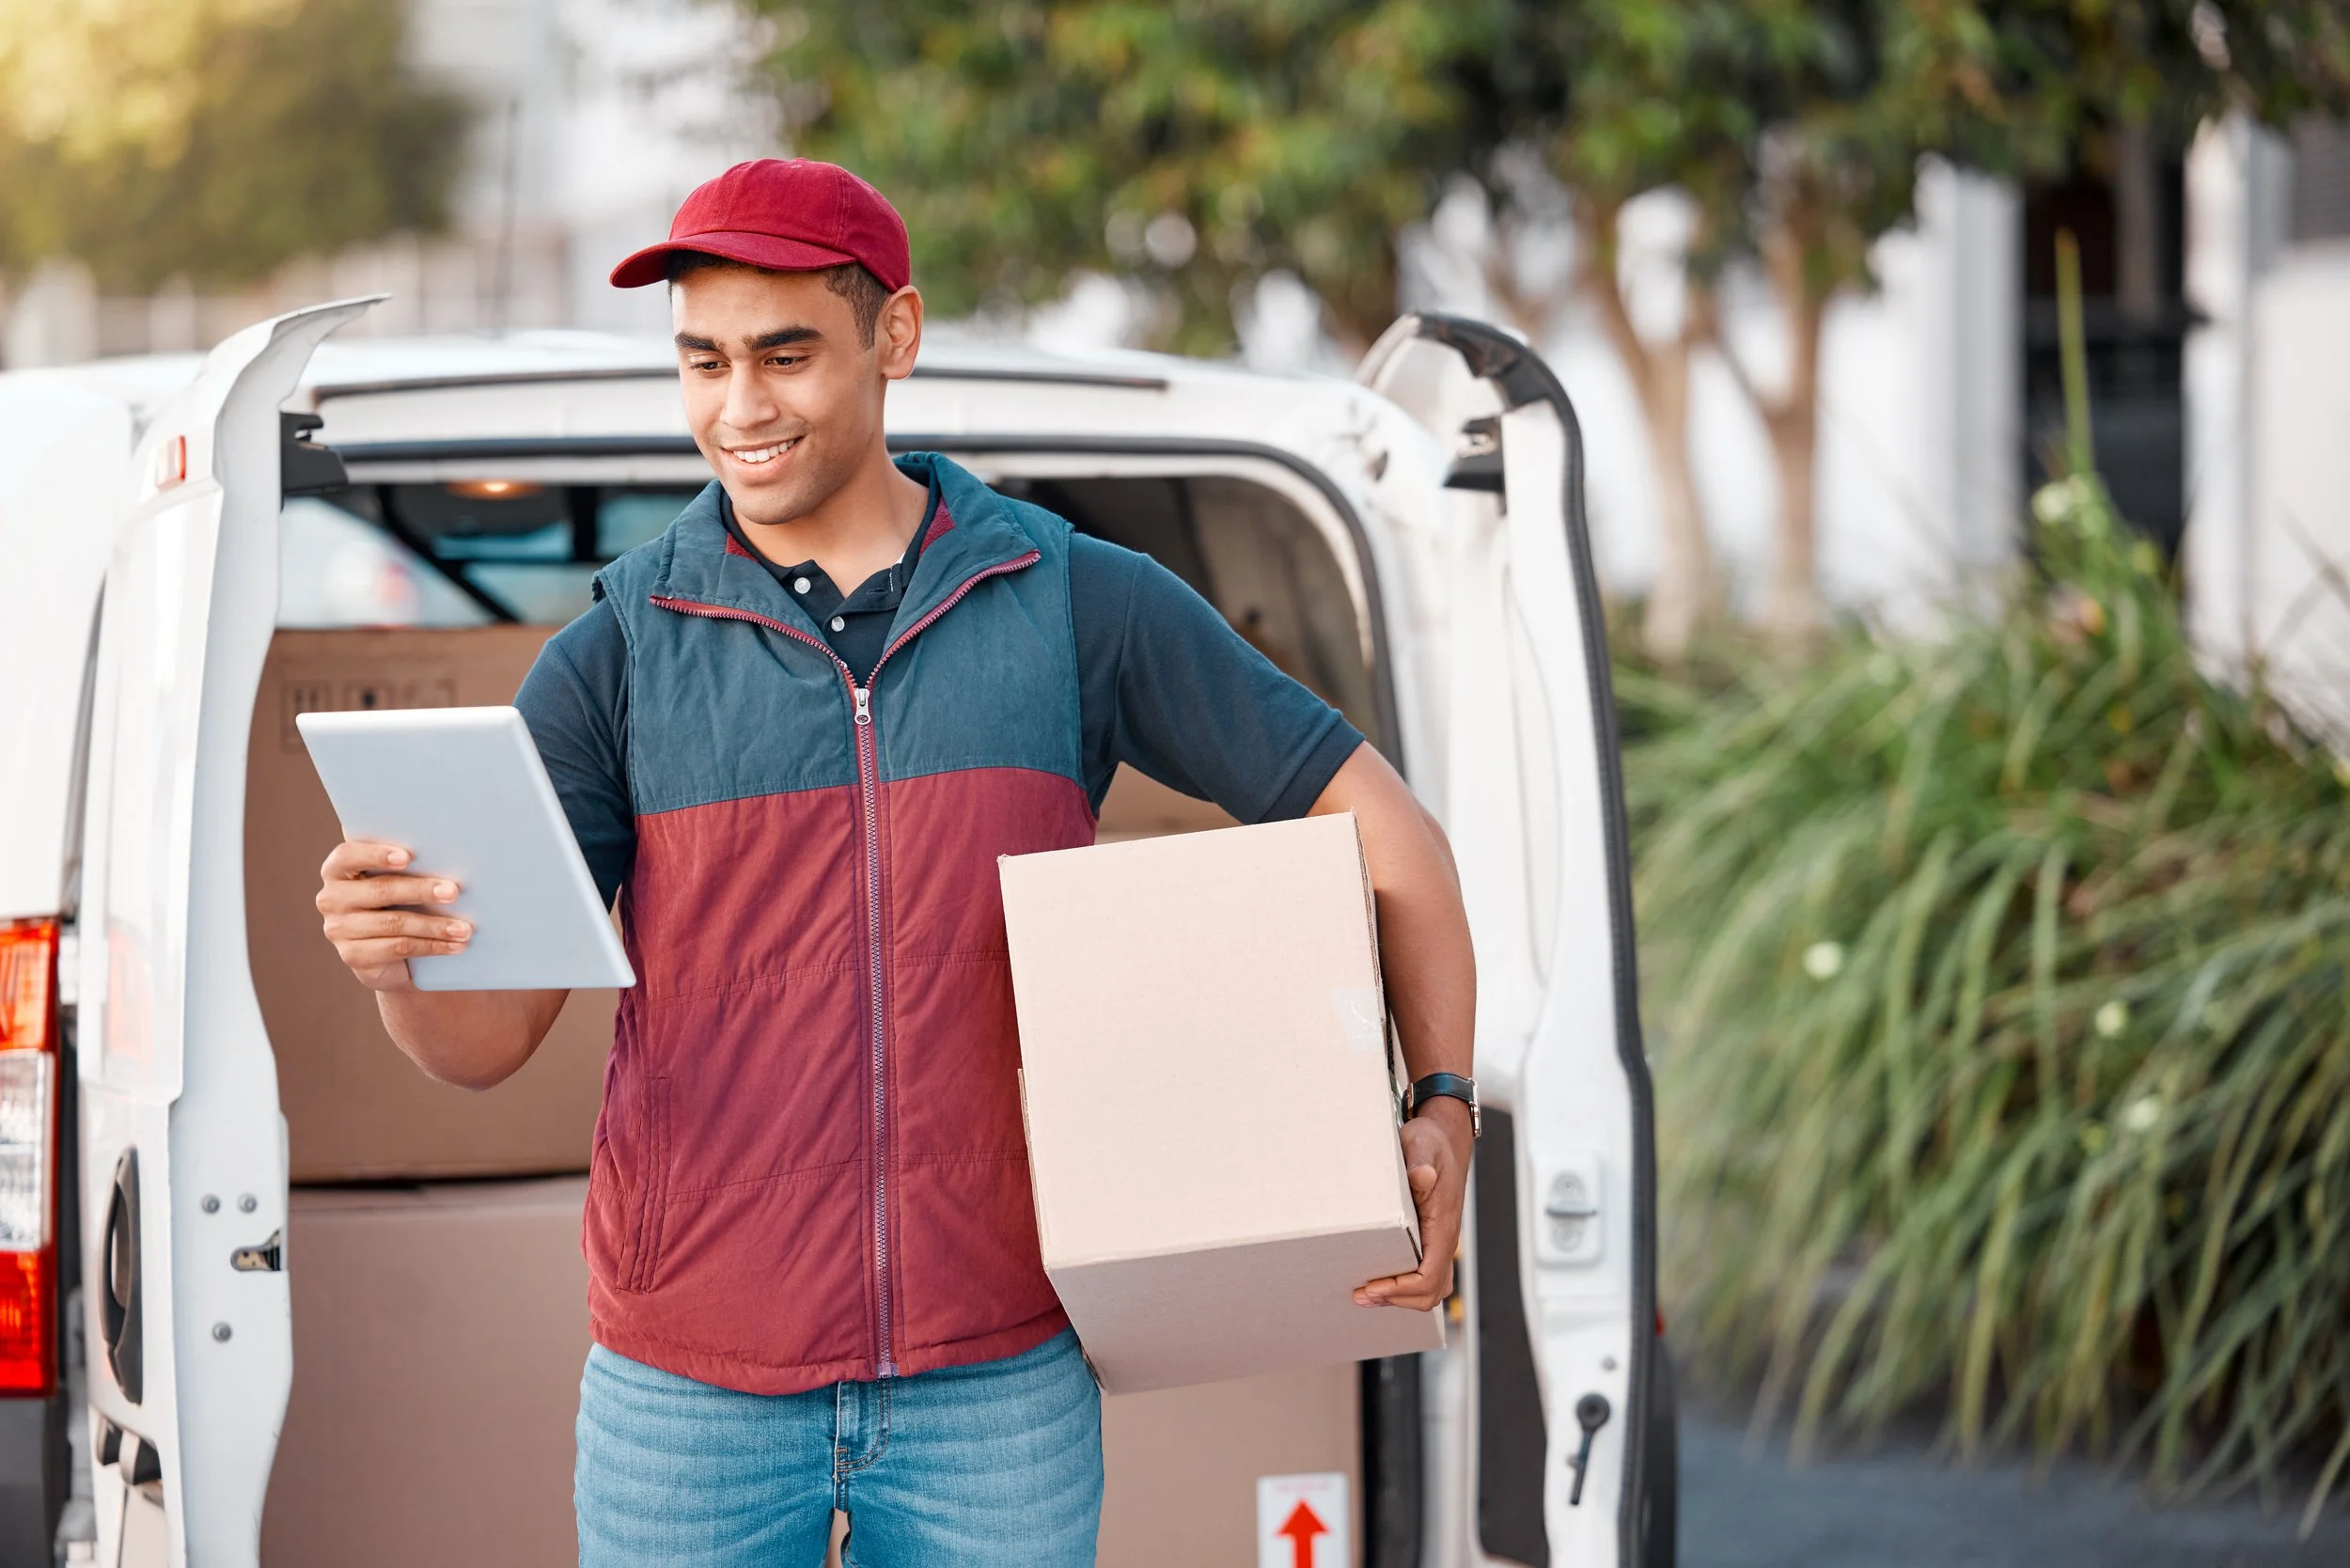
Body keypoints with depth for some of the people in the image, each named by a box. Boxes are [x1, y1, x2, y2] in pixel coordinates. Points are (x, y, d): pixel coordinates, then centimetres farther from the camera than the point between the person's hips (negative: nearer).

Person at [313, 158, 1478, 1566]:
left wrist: (1446, 1108, -9)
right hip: (692, 1386, 0)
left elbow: (1379, 822, 5)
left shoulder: (1081, 605, 2)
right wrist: (396, 960, -26)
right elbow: (485, 1038, -2)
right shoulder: (618, 657, 1)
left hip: (998, 1382, 0)